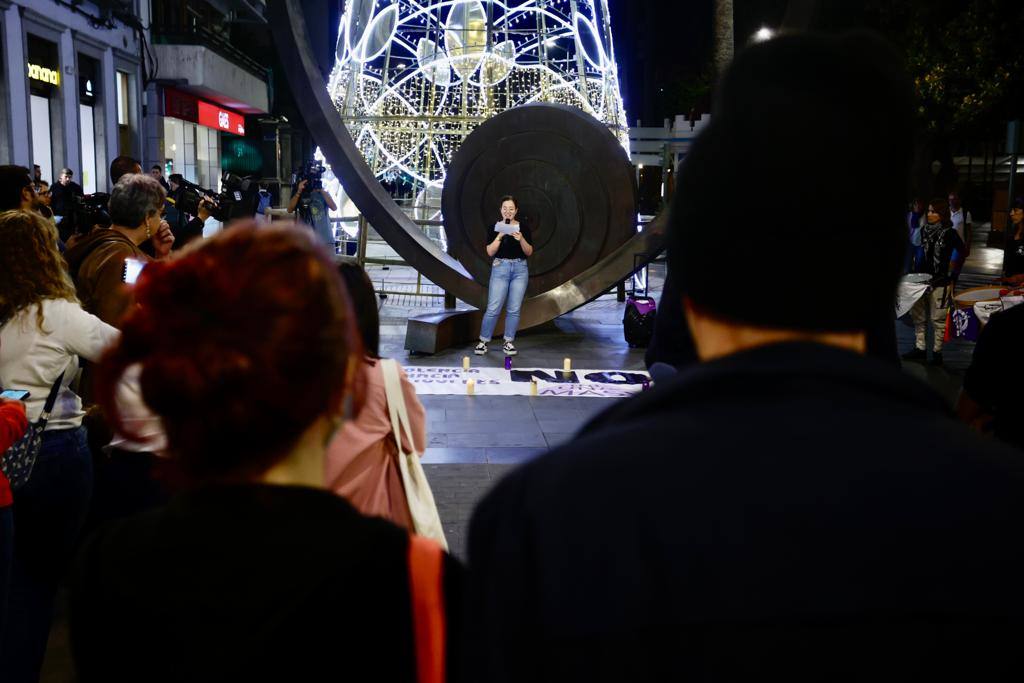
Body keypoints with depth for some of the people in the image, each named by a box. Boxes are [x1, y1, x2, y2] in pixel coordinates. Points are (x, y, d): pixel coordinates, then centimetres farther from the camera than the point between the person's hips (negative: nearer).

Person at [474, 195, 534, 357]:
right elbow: (490, 252, -4)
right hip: (500, 268, -1)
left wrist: (521, 239, -15)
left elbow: (529, 252, 2)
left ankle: (508, 342, 13)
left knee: (514, 309, 2)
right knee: (493, 308, -5)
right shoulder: (494, 227, 2)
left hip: (520, 269, 2)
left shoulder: (524, 228, 4)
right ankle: (483, 342, 5)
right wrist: (500, 236, -17)